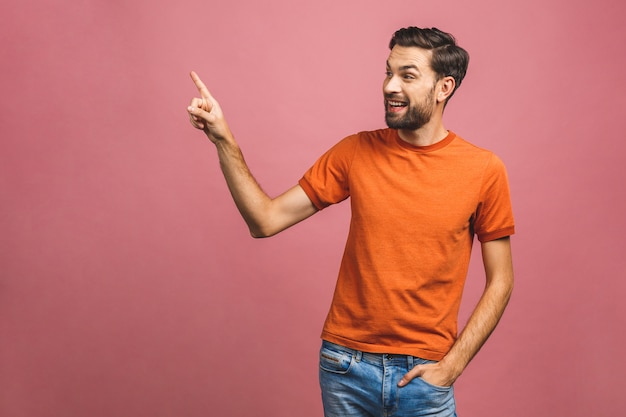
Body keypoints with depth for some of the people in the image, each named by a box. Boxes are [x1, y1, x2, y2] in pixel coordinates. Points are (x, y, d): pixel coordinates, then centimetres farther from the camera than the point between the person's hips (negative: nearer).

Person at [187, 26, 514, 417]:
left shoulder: (484, 170, -6)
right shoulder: (356, 152, -1)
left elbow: (500, 282, -1)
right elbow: (266, 220, -4)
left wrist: (450, 367, -8)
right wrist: (224, 140, -13)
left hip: (423, 372, -2)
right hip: (346, 366, 2)